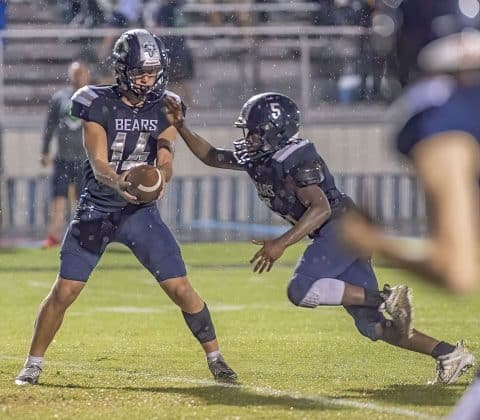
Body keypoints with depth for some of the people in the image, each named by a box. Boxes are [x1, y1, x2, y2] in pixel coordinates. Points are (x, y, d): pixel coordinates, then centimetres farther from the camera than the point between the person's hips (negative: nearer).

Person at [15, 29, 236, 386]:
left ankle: (215, 357, 9)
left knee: (180, 288, -6)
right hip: (97, 209, -2)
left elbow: (165, 165, -10)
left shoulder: (165, 110, -1)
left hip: (141, 211, 2)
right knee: (64, 291, -6)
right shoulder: (99, 105, -10)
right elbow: (98, 163, -17)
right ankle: (34, 363, 9)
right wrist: (118, 182, -39)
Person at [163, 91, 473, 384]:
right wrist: (181, 127, 13)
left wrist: (281, 244, -26)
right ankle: (450, 354, -1)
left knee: (302, 290, -25)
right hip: (335, 235, 9)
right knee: (371, 325, 2)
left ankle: (386, 299, -24)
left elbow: (320, 208, -21)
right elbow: (212, 157, 23)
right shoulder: (259, 159, 13)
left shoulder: (296, 159, -14)